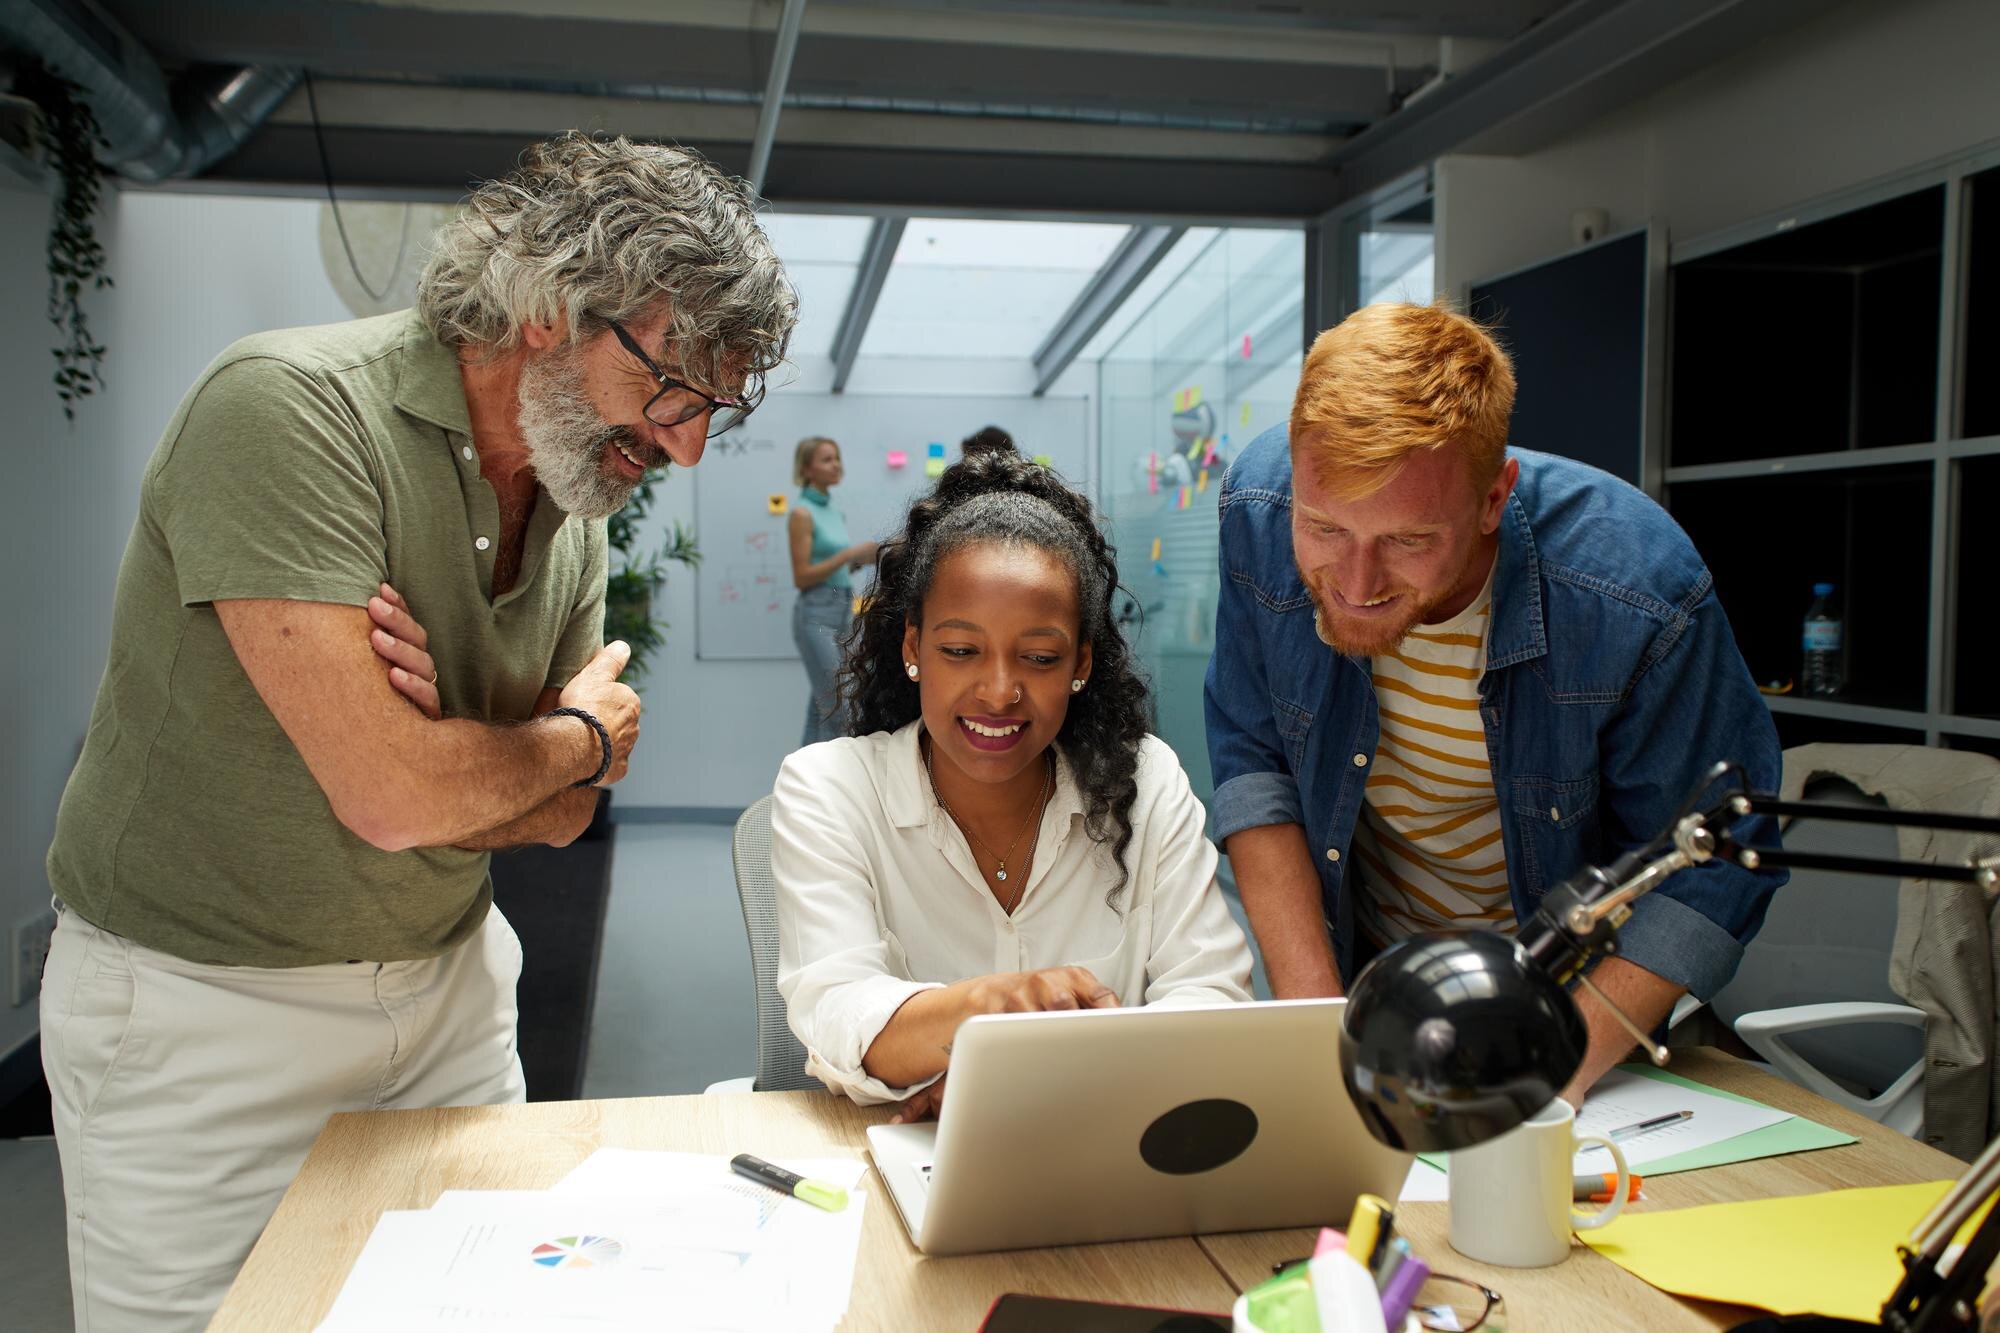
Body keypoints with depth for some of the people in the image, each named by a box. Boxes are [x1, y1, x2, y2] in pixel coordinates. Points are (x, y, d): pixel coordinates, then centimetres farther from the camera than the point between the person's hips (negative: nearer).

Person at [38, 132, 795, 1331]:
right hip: (203, 999, -6)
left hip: (452, 979, 6)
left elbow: (559, 813, 2)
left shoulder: (576, 506, -1)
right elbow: (392, 797, -30)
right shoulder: (291, 410, -24)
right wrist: (584, 734, -10)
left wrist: (436, 740, -21)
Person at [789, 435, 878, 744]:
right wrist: (849, 554, -19)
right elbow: (802, 577, -15)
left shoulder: (837, 514, 15)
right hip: (816, 615, -9)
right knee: (836, 712, -11)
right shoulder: (802, 513, -10)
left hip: (842, 612, 9)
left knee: (821, 710, 12)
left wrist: (861, 560, 4)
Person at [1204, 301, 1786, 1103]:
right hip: (1362, 977, 0)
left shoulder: (1640, 596, -29)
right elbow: (1252, 760, -9)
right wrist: (1313, 1011, -15)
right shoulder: (1259, 510, -21)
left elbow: (1709, 872, -16)